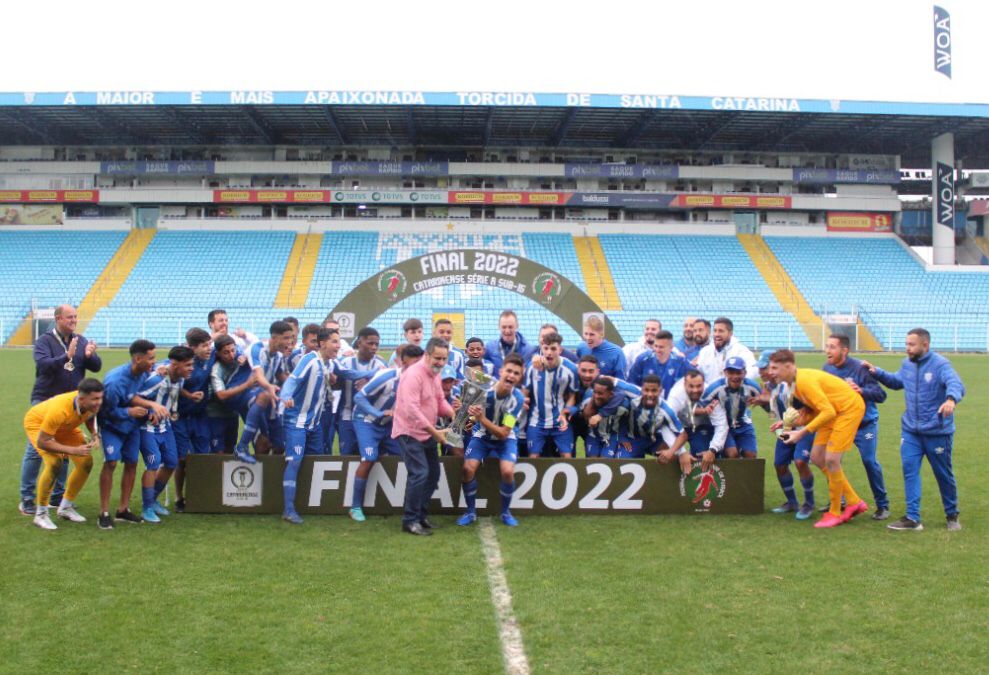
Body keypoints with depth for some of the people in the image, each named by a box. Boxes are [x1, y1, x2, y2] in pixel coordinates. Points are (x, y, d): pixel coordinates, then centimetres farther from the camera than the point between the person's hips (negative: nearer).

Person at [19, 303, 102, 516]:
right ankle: (27, 499, 7)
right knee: (35, 450, -1)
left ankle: (57, 495, 21)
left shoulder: (81, 341, 4)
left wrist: (90, 356, -24)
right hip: (44, 402, -4)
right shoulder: (44, 340, -7)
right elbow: (43, 364, -23)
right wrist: (67, 356, -37)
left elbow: (96, 367, -2)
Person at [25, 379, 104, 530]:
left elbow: (89, 417, -1)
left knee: (86, 462, -4)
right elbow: (42, 442, -35)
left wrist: (95, 435, -19)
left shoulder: (92, 403, -27)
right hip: (37, 423, -6)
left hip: (65, 426, 6)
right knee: (54, 462, -27)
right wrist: (73, 450, -38)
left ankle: (65, 507, 17)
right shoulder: (59, 410, -44)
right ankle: (41, 514, -9)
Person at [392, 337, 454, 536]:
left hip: (427, 433, 10)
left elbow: (440, 401, 12)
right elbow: (411, 410, -29)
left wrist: (454, 414, -9)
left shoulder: (435, 374, 8)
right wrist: (435, 431, -29)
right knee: (419, 474, -15)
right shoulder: (414, 374, -22)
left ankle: (421, 514, 26)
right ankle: (410, 520, -2)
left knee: (433, 474, 14)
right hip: (410, 432, -10)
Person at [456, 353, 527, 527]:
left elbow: (503, 433, -25)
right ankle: (470, 511, 3)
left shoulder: (517, 398, -23)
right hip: (481, 436, 1)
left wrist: (482, 419, -38)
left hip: (504, 439, -1)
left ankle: (505, 512, 4)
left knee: (507, 471, -23)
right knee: (468, 468, -20)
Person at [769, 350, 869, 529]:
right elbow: (811, 410, 6)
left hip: (850, 408, -10)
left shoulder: (804, 381, -29)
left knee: (831, 459, -12)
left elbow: (828, 412, -30)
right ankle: (854, 502, 17)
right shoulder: (793, 383, 0)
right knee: (816, 457, 6)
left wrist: (802, 433, -29)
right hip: (834, 410, 10)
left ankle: (835, 513, 6)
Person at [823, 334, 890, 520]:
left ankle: (882, 505, 7)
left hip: (864, 422, -5)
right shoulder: (827, 368, -4)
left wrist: (861, 390, -39)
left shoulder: (859, 368, -20)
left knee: (869, 461, -9)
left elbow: (880, 395, -22)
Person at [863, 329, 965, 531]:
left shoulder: (940, 364, -17)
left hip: (937, 431, -5)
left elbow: (956, 384, -34)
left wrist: (951, 399, -56)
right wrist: (877, 372, 10)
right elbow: (896, 382, 24)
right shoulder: (907, 364, 5)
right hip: (910, 430, 5)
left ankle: (952, 515, 31)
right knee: (909, 470, -3)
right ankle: (912, 518, 1)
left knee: (944, 474, 10)